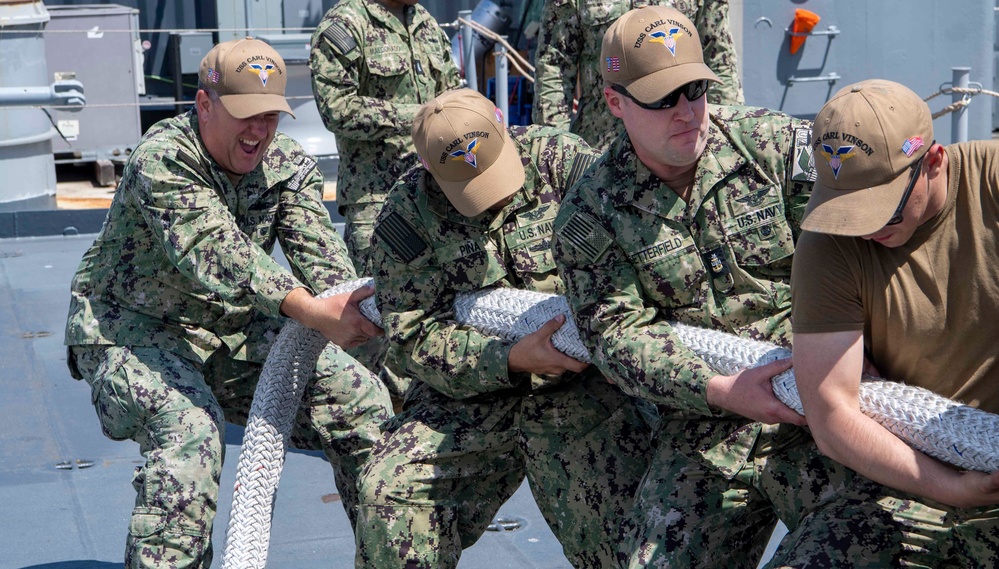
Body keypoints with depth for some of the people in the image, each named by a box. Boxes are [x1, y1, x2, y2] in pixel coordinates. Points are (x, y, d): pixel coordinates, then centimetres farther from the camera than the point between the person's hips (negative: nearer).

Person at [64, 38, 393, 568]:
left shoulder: (288, 163, -3)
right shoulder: (162, 160, -24)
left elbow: (319, 253, -16)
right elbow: (216, 254, -37)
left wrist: (351, 308, -39)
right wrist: (313, 313, -49)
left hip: (237, 334, 6)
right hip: (130, 329, -6)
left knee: (363, 401, -2)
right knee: (190, 430, -35)